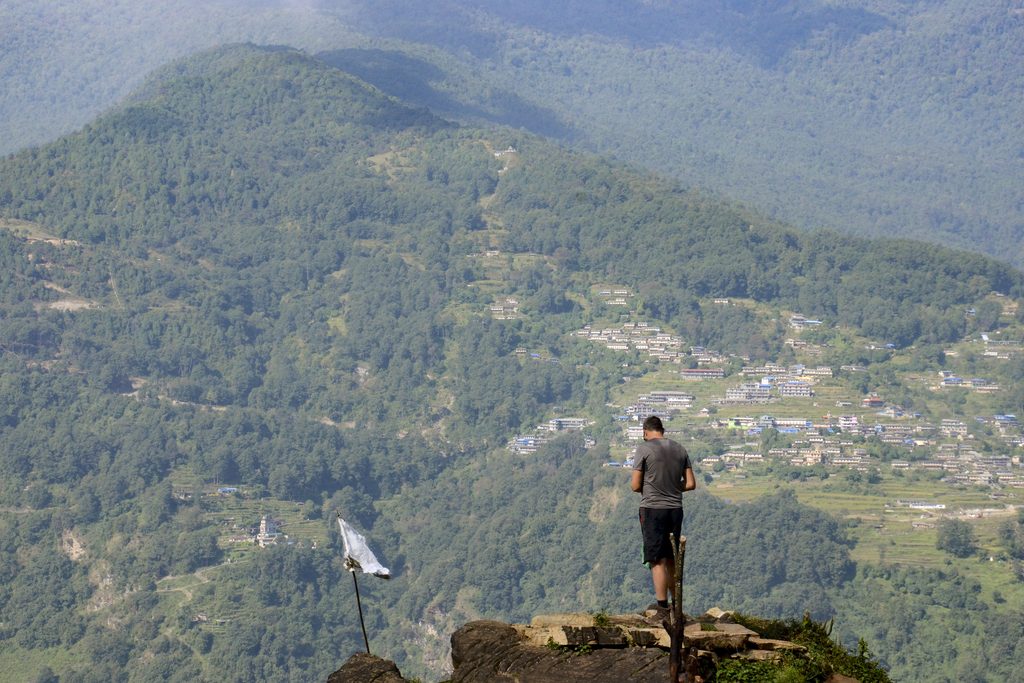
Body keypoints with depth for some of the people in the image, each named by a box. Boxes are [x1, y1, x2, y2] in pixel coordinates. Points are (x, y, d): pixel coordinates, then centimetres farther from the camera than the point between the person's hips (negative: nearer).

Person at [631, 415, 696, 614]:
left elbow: (635, 486, -7)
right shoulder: (680, 450, 7)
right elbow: (690, 484, 6)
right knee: (671, 560, 16)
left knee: (657, 560, -3)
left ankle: (662, 605, -6)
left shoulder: (644, 449, -8)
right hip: (675, 509, 5)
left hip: (652, 509, -5)